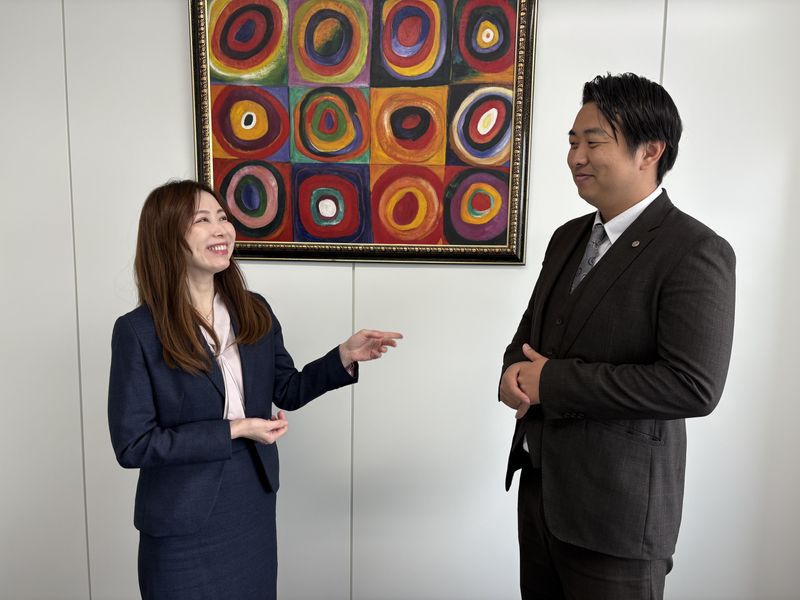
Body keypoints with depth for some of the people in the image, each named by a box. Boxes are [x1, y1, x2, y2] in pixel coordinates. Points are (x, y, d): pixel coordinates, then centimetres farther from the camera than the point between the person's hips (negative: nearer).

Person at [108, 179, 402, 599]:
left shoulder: (255, 310, -3)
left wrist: (344, 357, -10)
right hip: (184, 522, -4)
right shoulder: (138, 331, -16)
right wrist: (232, 430, -21)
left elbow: (287, 391, 5)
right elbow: (131, 444, -16)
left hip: (254, 507, 5)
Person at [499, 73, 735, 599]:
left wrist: (552, 380, -21)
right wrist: (515, 374, -9)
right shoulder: (569, 236, 8)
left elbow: (694, 385, -24)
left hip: (615, 508, -7)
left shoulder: (695, 253, -16)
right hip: (539, 486, 7)